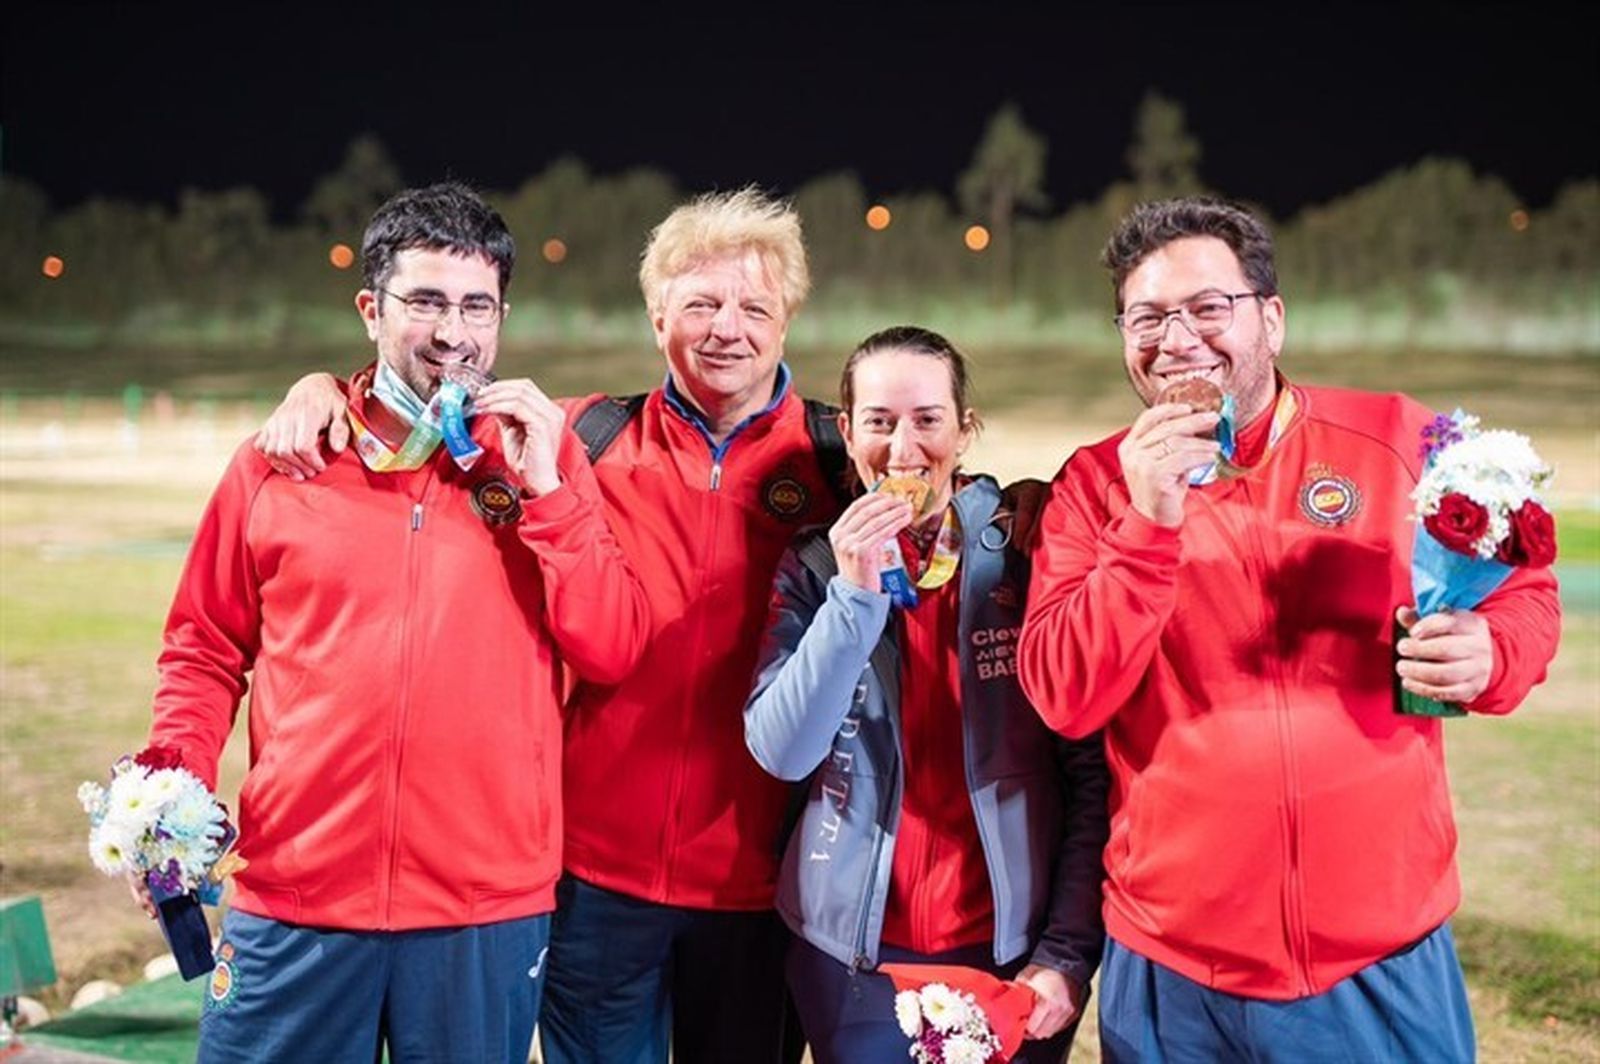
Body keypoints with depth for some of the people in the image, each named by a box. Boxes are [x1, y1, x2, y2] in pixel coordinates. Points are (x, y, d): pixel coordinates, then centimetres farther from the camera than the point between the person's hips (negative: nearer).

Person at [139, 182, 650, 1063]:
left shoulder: (544, 456, 3)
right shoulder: (279, 464, 3)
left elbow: (612, 653, -4)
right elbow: (205, 651, 10)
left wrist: (545, 490, -11)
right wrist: (176, 777, -6)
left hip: (489, 910, 0)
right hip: (295, 902, 0)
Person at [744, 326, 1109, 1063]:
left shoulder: (1030, 557, -6)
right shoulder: (815, 566, -1)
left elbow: (1092, 774, -5)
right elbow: (780, 752, -11)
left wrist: (1069, 952, -11)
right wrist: (854, 594, -19)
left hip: (1014, 956, -1)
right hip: (853, 959, 1)